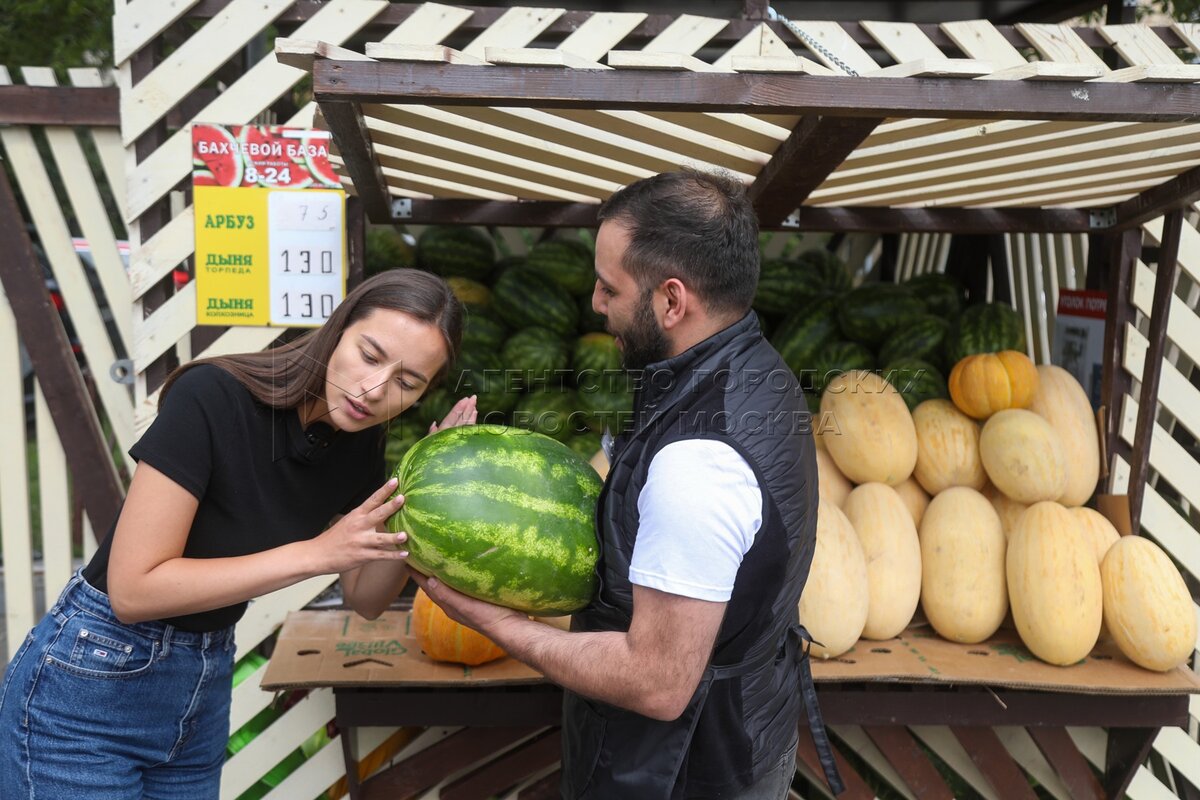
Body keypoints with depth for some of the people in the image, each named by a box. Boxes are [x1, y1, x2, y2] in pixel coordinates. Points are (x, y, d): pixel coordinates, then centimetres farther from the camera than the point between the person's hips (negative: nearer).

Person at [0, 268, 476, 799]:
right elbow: (134, 589, -26)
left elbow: (365, 599, -1)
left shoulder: (361, 442, -7)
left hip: (206, 689, 6)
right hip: (92, 683, -6)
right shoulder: (214, 398, -26)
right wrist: (314, 553, -29)